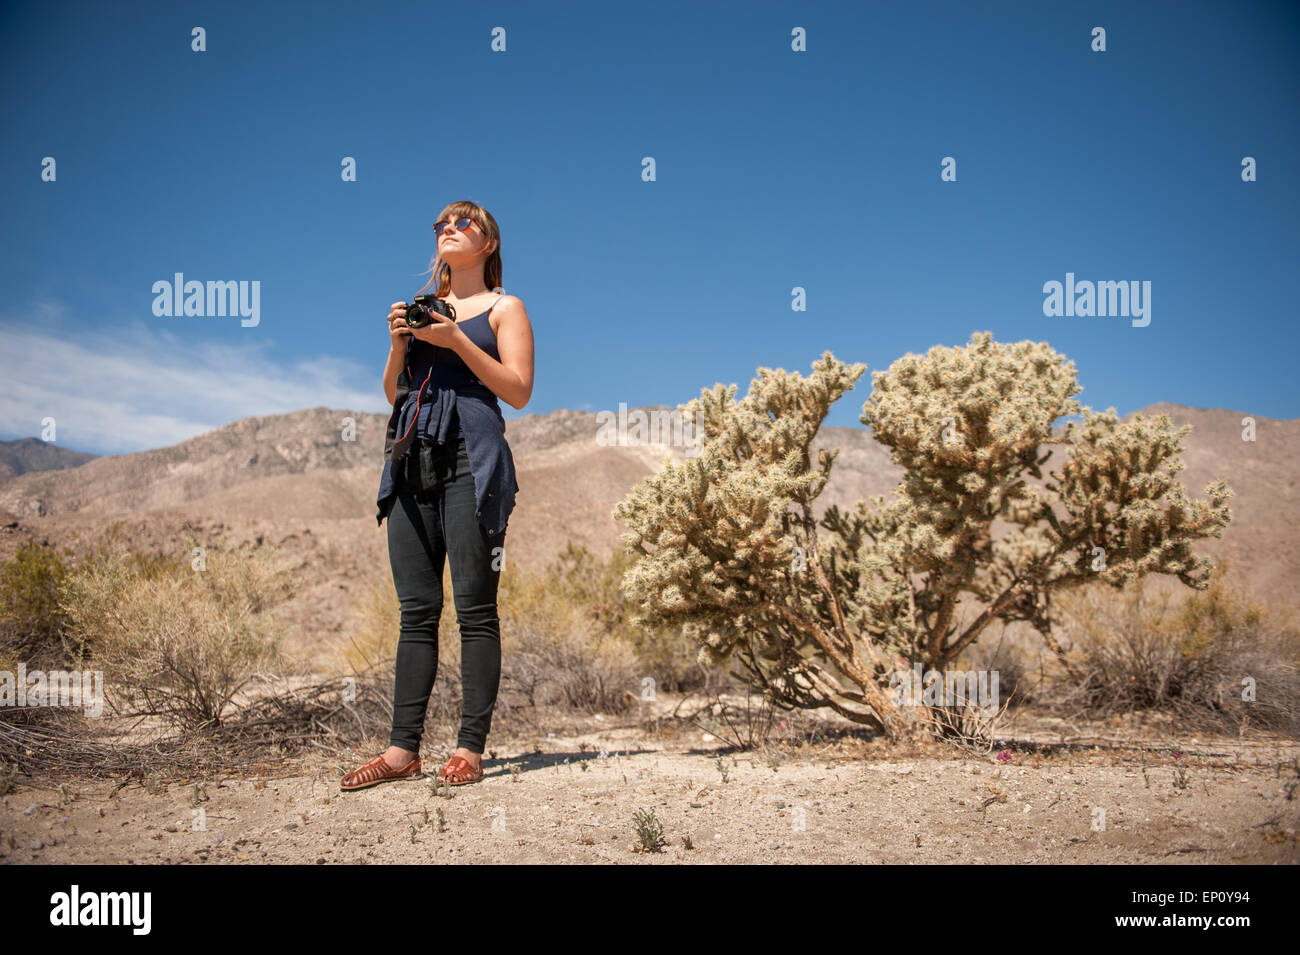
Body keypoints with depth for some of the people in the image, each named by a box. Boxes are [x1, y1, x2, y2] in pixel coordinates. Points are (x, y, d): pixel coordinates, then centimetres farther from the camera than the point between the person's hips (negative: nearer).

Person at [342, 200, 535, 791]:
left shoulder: (503, 309, 9)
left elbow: (518, 391, -2)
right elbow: (393, 393, 20)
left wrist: (458, 341, -9)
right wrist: (398, 344, 2)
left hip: (471, 460, -5)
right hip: (414, 459, 5)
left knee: (474, 607, -7)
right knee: (416, 609, 2)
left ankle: (470, 748, -4)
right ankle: (403, 749, 3)